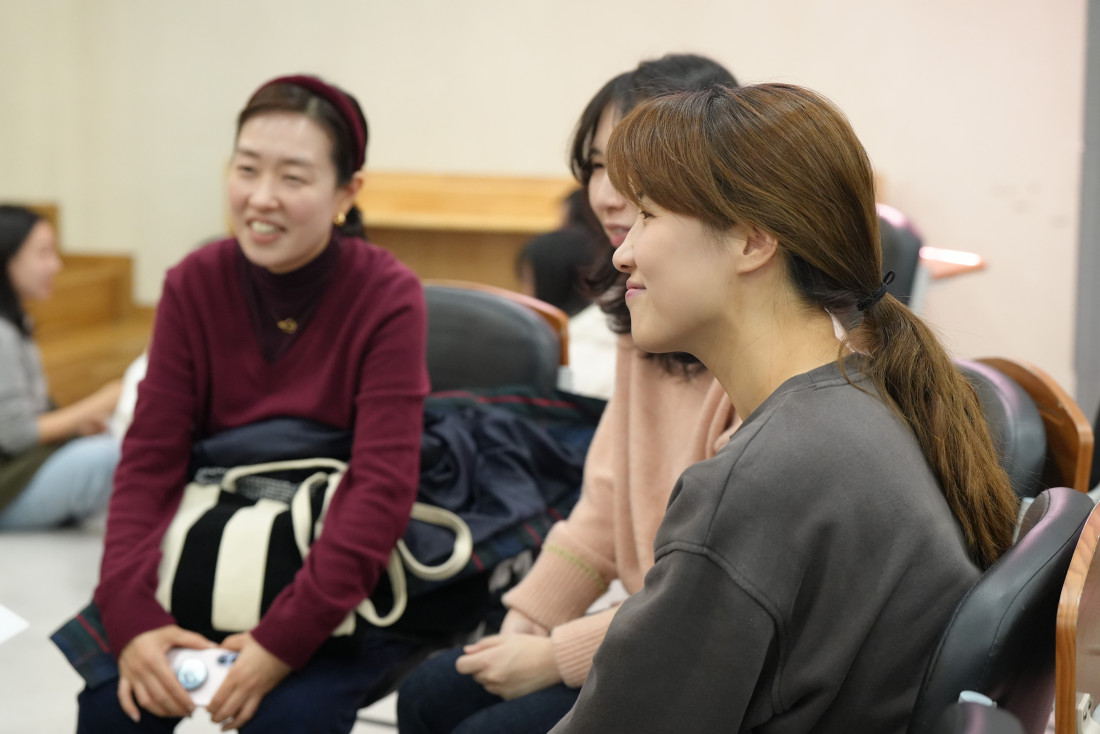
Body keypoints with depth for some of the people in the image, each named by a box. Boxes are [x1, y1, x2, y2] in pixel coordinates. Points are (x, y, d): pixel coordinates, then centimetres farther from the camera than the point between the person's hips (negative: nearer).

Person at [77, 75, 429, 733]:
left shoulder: (389, 298, -15)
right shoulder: (195, 285, -3)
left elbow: (383, 488, -20)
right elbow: (151, 458, -6)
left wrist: (284, 639, -26)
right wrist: (131, 615, -20)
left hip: (344, 583, -3)